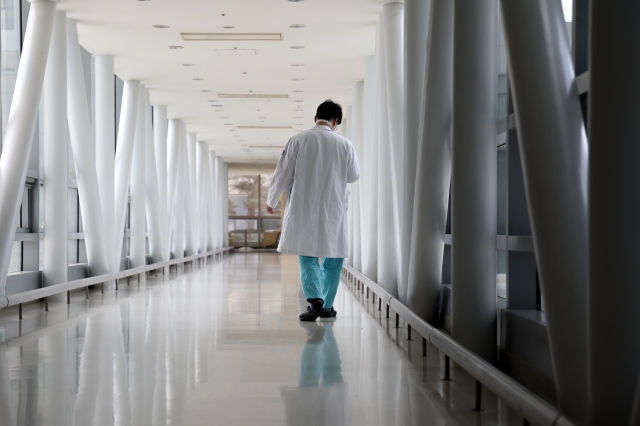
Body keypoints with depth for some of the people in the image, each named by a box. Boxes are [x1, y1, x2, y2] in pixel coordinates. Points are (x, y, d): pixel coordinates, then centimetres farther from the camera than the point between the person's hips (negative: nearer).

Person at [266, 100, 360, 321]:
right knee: (333, 258, 14)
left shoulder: (298, 140, -7)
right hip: (334, 210, 1)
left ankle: (315, 299, -16)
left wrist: (271, 200, 11)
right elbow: (354, 176, 8)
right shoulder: (344, 144, -4)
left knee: (308, 257, 5)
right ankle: (327, 305, 19)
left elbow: (283, 173, -4)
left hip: (304, 210, 0)